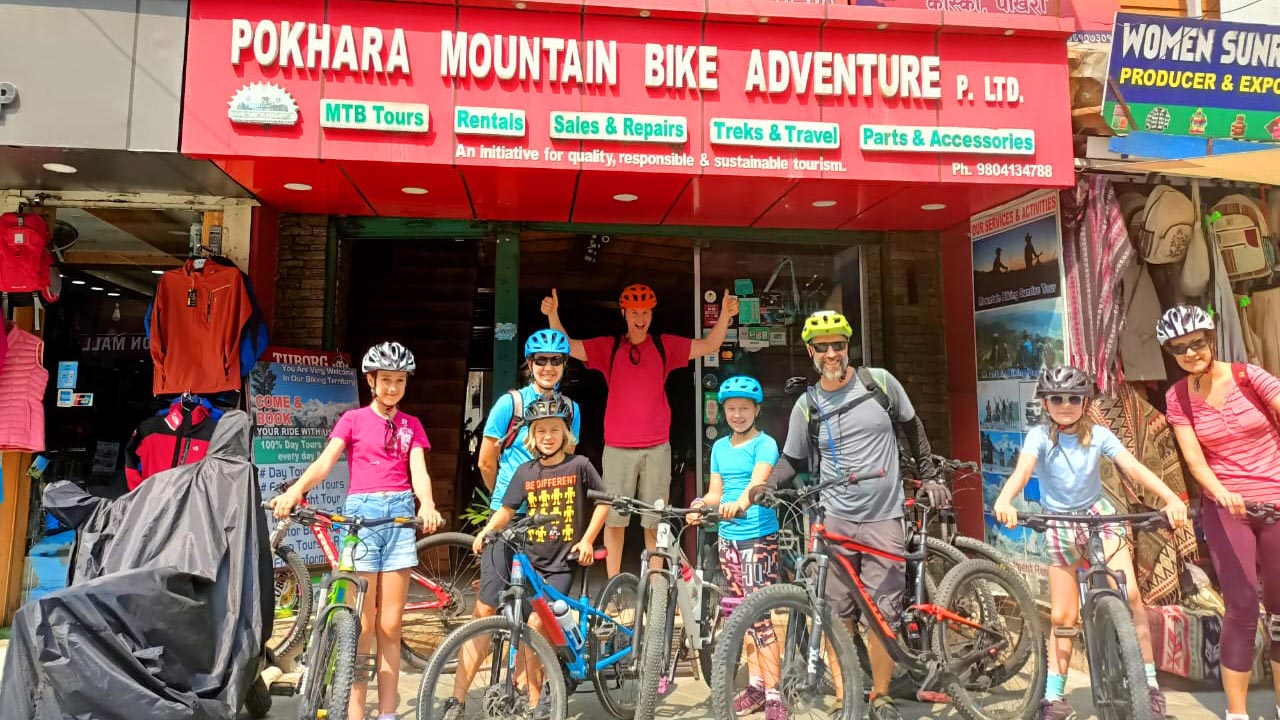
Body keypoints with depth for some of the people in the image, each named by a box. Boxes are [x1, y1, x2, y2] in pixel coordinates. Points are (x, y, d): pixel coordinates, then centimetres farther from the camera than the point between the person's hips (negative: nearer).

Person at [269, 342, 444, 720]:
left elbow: (418, 470, -1)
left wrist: (427, 505, -22)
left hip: (400, 514, 2)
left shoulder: (412, 426, 11)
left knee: (390, 626, 5)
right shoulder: (353, 419, 4)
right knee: (362, 626, 0)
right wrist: (295, 490, -29)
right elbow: (325, 461, -9)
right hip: (361, 512, -2)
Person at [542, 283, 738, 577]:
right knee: (614, 517, 5)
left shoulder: (665, 346, 6)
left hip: (657, 447, 1)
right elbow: (568, 346, -4)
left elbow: (709, 345, 2)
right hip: (617, 447, -1)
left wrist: (724, 314, -14)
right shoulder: (608, 347, 4)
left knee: (655, 519, 9)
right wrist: (553, 315, -21)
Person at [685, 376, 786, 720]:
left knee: (758, 616, -8)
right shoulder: (719, 447, 11)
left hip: (759, 537, -6)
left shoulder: (765, 444, -7)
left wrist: (739, 504, -44)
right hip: (728, 537, 7)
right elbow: (715, 491, 11)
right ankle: (755, 684, 26)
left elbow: (758, 481, -25)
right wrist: (700, 505, -11)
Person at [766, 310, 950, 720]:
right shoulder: (807, 406, 1)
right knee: (839, 614, 4)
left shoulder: (880, 382, 0)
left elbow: (913, 428, 13)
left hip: (884, 518, 0)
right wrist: (767, 486, -9)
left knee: (884, 613, 3)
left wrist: (931, 476, 12)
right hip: (835, 519, 0)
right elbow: (792, 459, 8)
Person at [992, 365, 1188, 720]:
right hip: (1058, 526, -1)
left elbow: (1134, 467, -19)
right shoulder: (1040, 436, -14)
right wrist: (1004, 500, -52)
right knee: (1062, 616, 2)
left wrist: (1171, 498, -37)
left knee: (1129, 595, -16)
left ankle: (1149, 683, 1)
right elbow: (1023, 468, -31)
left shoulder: (1098, 435, -8)